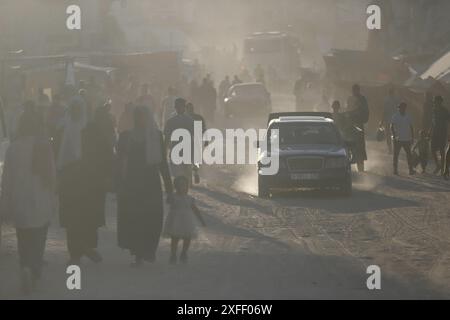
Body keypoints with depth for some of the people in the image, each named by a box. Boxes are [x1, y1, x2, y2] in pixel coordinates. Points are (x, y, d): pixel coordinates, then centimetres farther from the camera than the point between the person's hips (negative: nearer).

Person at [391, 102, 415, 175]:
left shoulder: (408, 117, 8)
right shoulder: (395, 117, -2)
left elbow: (411, 128, 13)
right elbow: (392, 127, -6)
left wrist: (412, 137, 9)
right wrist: (394, 135, -18)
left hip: (406, 139, 2)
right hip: (397, 139, -2)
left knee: (409, 154, -1)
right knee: (396, 155, 1)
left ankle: (411, 170, 2)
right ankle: (395, 170, 8)